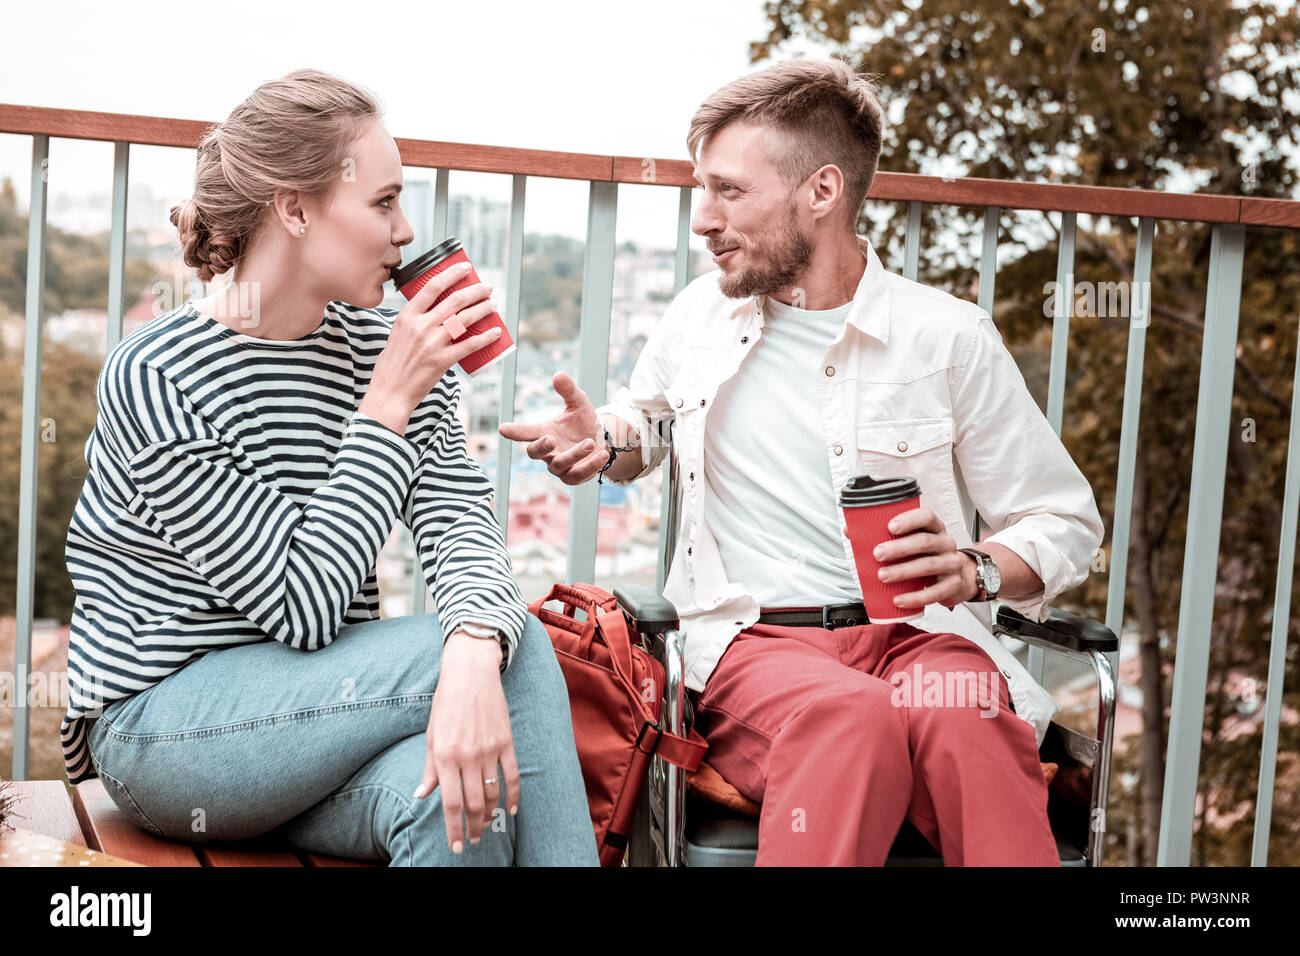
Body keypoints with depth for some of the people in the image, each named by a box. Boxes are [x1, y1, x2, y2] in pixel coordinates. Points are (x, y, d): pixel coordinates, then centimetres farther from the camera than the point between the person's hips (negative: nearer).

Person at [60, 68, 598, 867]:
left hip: (319, 699, 5)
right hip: (163, 722, -5)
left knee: (451, 791, -31)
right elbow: (301, 608, -19)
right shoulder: (155, 377, -16)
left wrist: (473, 655, -34)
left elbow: (461, 521, -12)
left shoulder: (391, 346, 2)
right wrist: (389, 405, -20)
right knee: (519, 647, -23)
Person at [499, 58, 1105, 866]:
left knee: (964, 720, -39)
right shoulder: (701, 313, 13)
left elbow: (1065, 522, 11)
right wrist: (604, 442, 12)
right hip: (751, 641, 1)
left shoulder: (948, 337, 4)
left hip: (914, 628, 0)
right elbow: (648, 418, 36)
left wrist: (975, 570, -10)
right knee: (853, 715, -38)